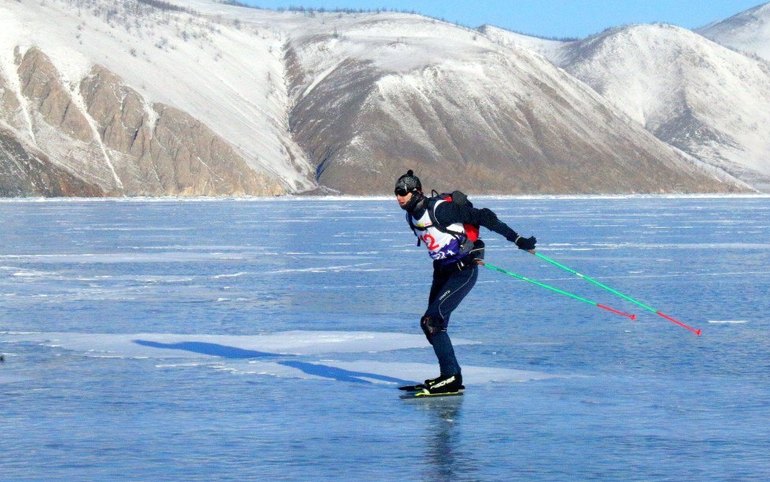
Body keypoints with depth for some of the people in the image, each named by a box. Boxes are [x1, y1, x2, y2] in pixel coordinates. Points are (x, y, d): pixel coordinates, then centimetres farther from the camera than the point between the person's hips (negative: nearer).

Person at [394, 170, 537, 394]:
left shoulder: (439, 209, -23)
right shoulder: (412, 216, 3)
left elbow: (481, 216, -21)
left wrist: (517, 239, -21)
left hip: (463, 272, -9)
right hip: (442, 271, 9)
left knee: (431, 321, -17)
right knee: (434, 323, 8)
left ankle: (451, 377, -13)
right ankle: (450, 376, 18)